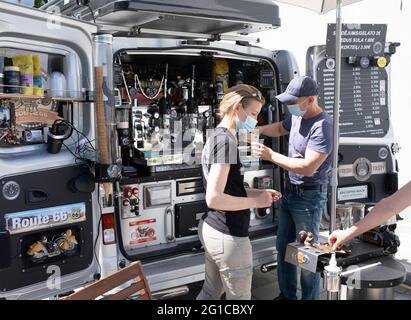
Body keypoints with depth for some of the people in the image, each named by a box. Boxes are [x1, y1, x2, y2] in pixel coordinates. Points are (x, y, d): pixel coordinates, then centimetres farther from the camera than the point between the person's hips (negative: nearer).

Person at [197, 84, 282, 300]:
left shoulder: (217, 136, 12)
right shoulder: (226, 140, -19)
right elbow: (214, 198, -26)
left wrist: (258, 192, 7)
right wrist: (256, 202, -16)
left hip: (212, 229, 10)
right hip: (227, 235, -10)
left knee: (211, 292, 22)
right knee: (239, 297, 8)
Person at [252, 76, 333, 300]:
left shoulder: (323, 126, -24)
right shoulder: (297, 116, 3)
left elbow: (308, 167, -29)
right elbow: (280, 128, 25)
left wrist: (271, 156, -26)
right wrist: (260, 129, 4)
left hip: (309, 197, -9)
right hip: (289, 191, 9)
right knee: (283, 247, 18)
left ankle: (310, 298, 22)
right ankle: (286, 295, 35)